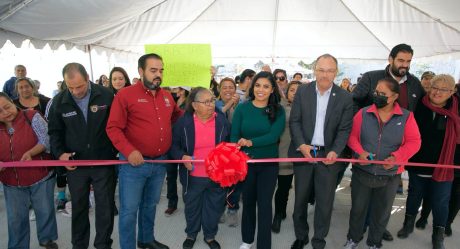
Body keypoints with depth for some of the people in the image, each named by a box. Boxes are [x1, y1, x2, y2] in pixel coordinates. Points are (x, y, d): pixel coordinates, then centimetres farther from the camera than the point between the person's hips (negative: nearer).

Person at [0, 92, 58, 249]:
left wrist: (30, 153, -31)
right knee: (15, 218, 12)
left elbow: (46, 140, -15)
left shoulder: (32, 117, -10)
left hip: (40, 177, -3)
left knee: (45, 211, 12)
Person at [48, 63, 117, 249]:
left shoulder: (106, 95, -9)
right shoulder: (59, 101, -2)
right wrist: (60, 153, -7)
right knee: (78, 206, 16)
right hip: (75, 163, 2)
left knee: (105, 206, 8)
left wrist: (117, 151, -6)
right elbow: (54, 132, 8)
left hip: (104, 162, -2)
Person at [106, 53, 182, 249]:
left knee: (151, 205, 22)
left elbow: (178, 116, 27)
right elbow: (113, 128, -14)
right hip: (134, 163, -5)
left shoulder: (167, 96, 7)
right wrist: (129, 151, -25)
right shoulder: (125, 95, -10)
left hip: (160, 162, 6)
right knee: (129, 209, 5)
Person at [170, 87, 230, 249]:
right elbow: (174, 145, -1)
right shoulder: (184, 122, -8)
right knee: (192, 207, 17)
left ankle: (210, 236, 38)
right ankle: (191, 234, 42)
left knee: (214, 207, 15)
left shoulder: (222, 120, -3)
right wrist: (182, 157, -19)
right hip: (193, 175, -1)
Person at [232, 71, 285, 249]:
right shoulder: (242, 108, -4)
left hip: (269, 164, -1)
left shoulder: (278, 111, -5)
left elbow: (274, 135, -18)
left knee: (264, 204, 3)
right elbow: (234, 136, -7)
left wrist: (251, 142, -32)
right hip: (245, 162, 1)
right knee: (248, 201, 16)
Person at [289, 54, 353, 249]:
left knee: (325, 202, 8)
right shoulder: (302, 91, -2)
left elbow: (344, 129, -4)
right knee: (300, 198, 14)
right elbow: (294, 121, -3)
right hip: (303, 152, 1)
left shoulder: (345, 98, -3)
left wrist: (335, 151, -19)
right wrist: (301, 145, -17)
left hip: (328, 155, -1)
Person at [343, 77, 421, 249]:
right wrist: (360, 151, -17)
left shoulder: (406, 117, -5)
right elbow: (352, 135, -1)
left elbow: (414, 142, -6)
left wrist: (397, 157, -21)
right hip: (362, 172, 0)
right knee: (357, 208, 14)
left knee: (382, 212, 16)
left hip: (390, 176, 0)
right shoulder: (363, 113, -4)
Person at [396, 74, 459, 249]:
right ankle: (408, 224, 39)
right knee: (414, 196, 19)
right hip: (417, 164, 2)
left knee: (440, 203, 10)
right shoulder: (419, 106, -6)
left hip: (443, 167, -1)